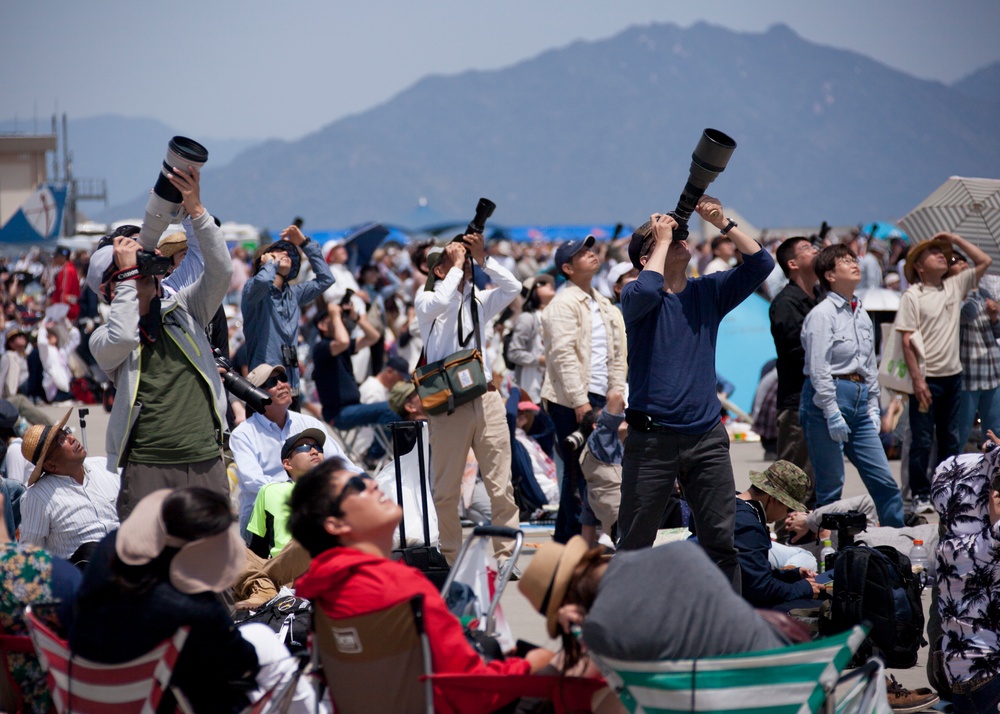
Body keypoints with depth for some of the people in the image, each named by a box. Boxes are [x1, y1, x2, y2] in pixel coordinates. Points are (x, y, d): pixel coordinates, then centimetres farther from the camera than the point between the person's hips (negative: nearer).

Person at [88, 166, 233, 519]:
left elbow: (220, 271, -2)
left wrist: (196, 210, -11)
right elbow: (123, 338, -21)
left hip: (207, 462, 3)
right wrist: (128, 272, -11)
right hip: (148, 467, -3)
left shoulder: (182, 310, 11)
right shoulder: (104, 339, 3)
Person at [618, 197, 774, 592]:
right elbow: (646, 291, -25)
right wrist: (662, 241, -11)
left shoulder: (708, 291, 10)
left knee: (721, 541, 5)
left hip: (707, 437, 4)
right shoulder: (638, 296, -2)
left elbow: (760, 263, 4)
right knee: (635, 545, 3)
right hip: (652, 438, -4)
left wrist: (723, 223, -3)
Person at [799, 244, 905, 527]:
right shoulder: (822, 314, -9)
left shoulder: (862, 315, 16)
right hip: (827, 398, -8)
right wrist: (833, 413, -17)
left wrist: (873, 406, 15)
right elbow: (818, 369, -14)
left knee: (884, 479, 5)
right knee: (831, 483, -3)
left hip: (859, 402, 8)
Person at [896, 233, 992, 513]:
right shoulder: (912, 296, -8)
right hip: (927, 378, -6)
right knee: (922, 441, -1)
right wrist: (917, 379, -17)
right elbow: (907, 341, -11)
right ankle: (920, 495, 8)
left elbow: (985, 261, 13)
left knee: (951, 439, 12)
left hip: (953, 376, 6)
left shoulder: (955, 286, 8)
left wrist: (955, 239, 6)